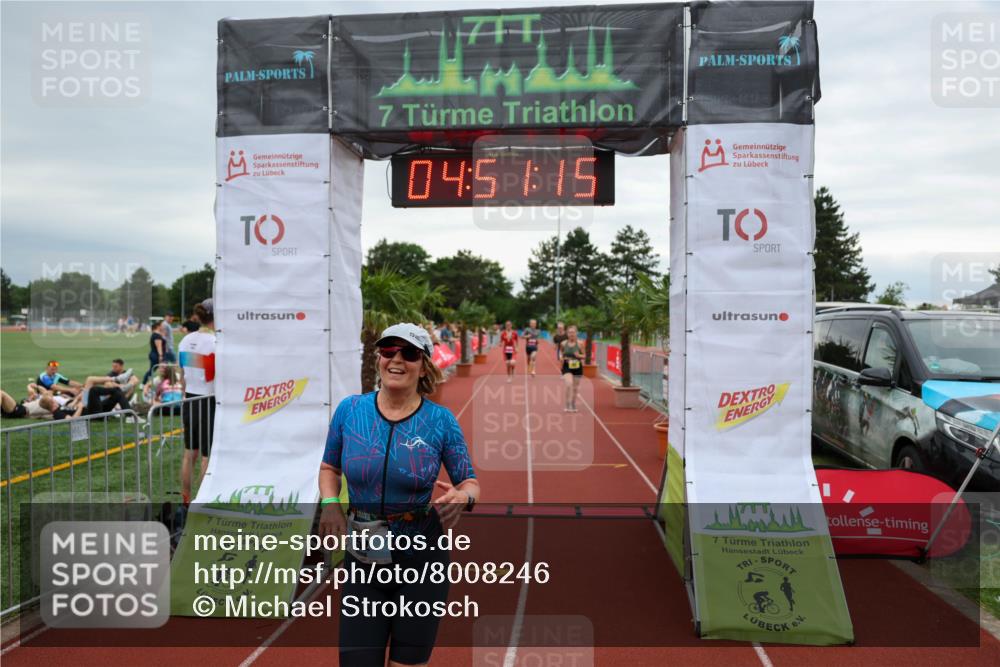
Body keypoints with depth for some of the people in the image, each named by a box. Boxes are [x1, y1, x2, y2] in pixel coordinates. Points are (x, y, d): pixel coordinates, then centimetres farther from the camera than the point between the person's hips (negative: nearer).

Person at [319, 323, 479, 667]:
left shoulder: (440, 420, -8)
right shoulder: (349, 410, -3)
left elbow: (471, 484, -1)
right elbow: (329, 467, 11)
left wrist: (462, 497, -24)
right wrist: (330, 504, -7)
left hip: (422, 560, -1)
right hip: (363, 560, 1)